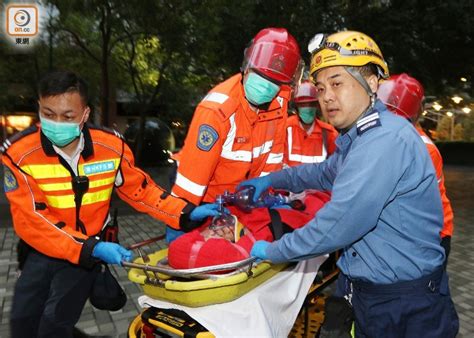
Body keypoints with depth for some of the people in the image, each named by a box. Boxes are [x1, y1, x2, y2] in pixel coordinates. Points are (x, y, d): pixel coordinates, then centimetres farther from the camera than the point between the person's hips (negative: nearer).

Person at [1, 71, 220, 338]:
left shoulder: (111, 145, -14)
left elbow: (139, 190, -3)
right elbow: (31, 221, -21)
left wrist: (186, 213, -15)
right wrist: (89, 249, -31)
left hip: (92, 244, 0)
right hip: (43, 248, 1)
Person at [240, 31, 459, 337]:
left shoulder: (387, 138, -27)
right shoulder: (358, 139, 7)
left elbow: (339, 224, -29)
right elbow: (326, 173, 24)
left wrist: (272, 251, -15)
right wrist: (271, 180, 20)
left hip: (406, 309, -8)